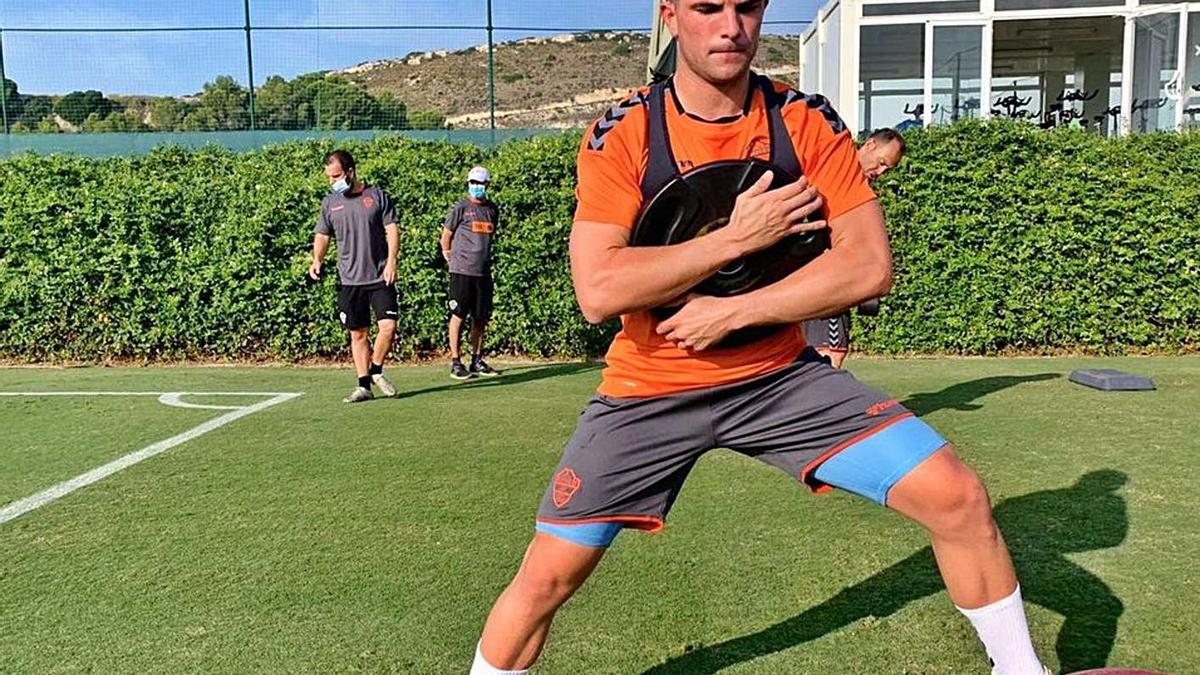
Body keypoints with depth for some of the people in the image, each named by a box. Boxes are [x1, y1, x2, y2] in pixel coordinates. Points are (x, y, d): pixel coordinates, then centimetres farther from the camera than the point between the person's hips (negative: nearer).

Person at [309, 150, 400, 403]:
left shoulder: (377, 196, 1)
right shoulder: (329, 202, 9)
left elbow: (392, 230, -1)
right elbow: (322, 235, 15)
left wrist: (391, 261, -12)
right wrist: (317, 260, -2)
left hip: (380, 277, -2)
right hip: (349, 280, 2)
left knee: (388, 326, -11)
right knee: (358, 334, 6)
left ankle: (376, 370, 13)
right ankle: (363, 385, 14)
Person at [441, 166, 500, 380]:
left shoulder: (493, 210, 12)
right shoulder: (460, 207, -4)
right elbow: (446, 236, 4)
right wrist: (450, 256, 13)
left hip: (484, 271, 6)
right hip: (462, 271, -5)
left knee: (481, 318, 9)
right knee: (459, 316, -1)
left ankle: (477, 361, 19)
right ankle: (456, 362, 4)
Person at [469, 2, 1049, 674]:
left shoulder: (807, 121, -4)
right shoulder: (622, 133, -10)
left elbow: (870, 265, -12)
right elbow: (598, 292, -21)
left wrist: (733, 310, -18)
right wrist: (740, 235, -20)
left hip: (781, 376, 2)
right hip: (648, 391, -1)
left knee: (957, 497, -8)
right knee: (547, 576, -2)